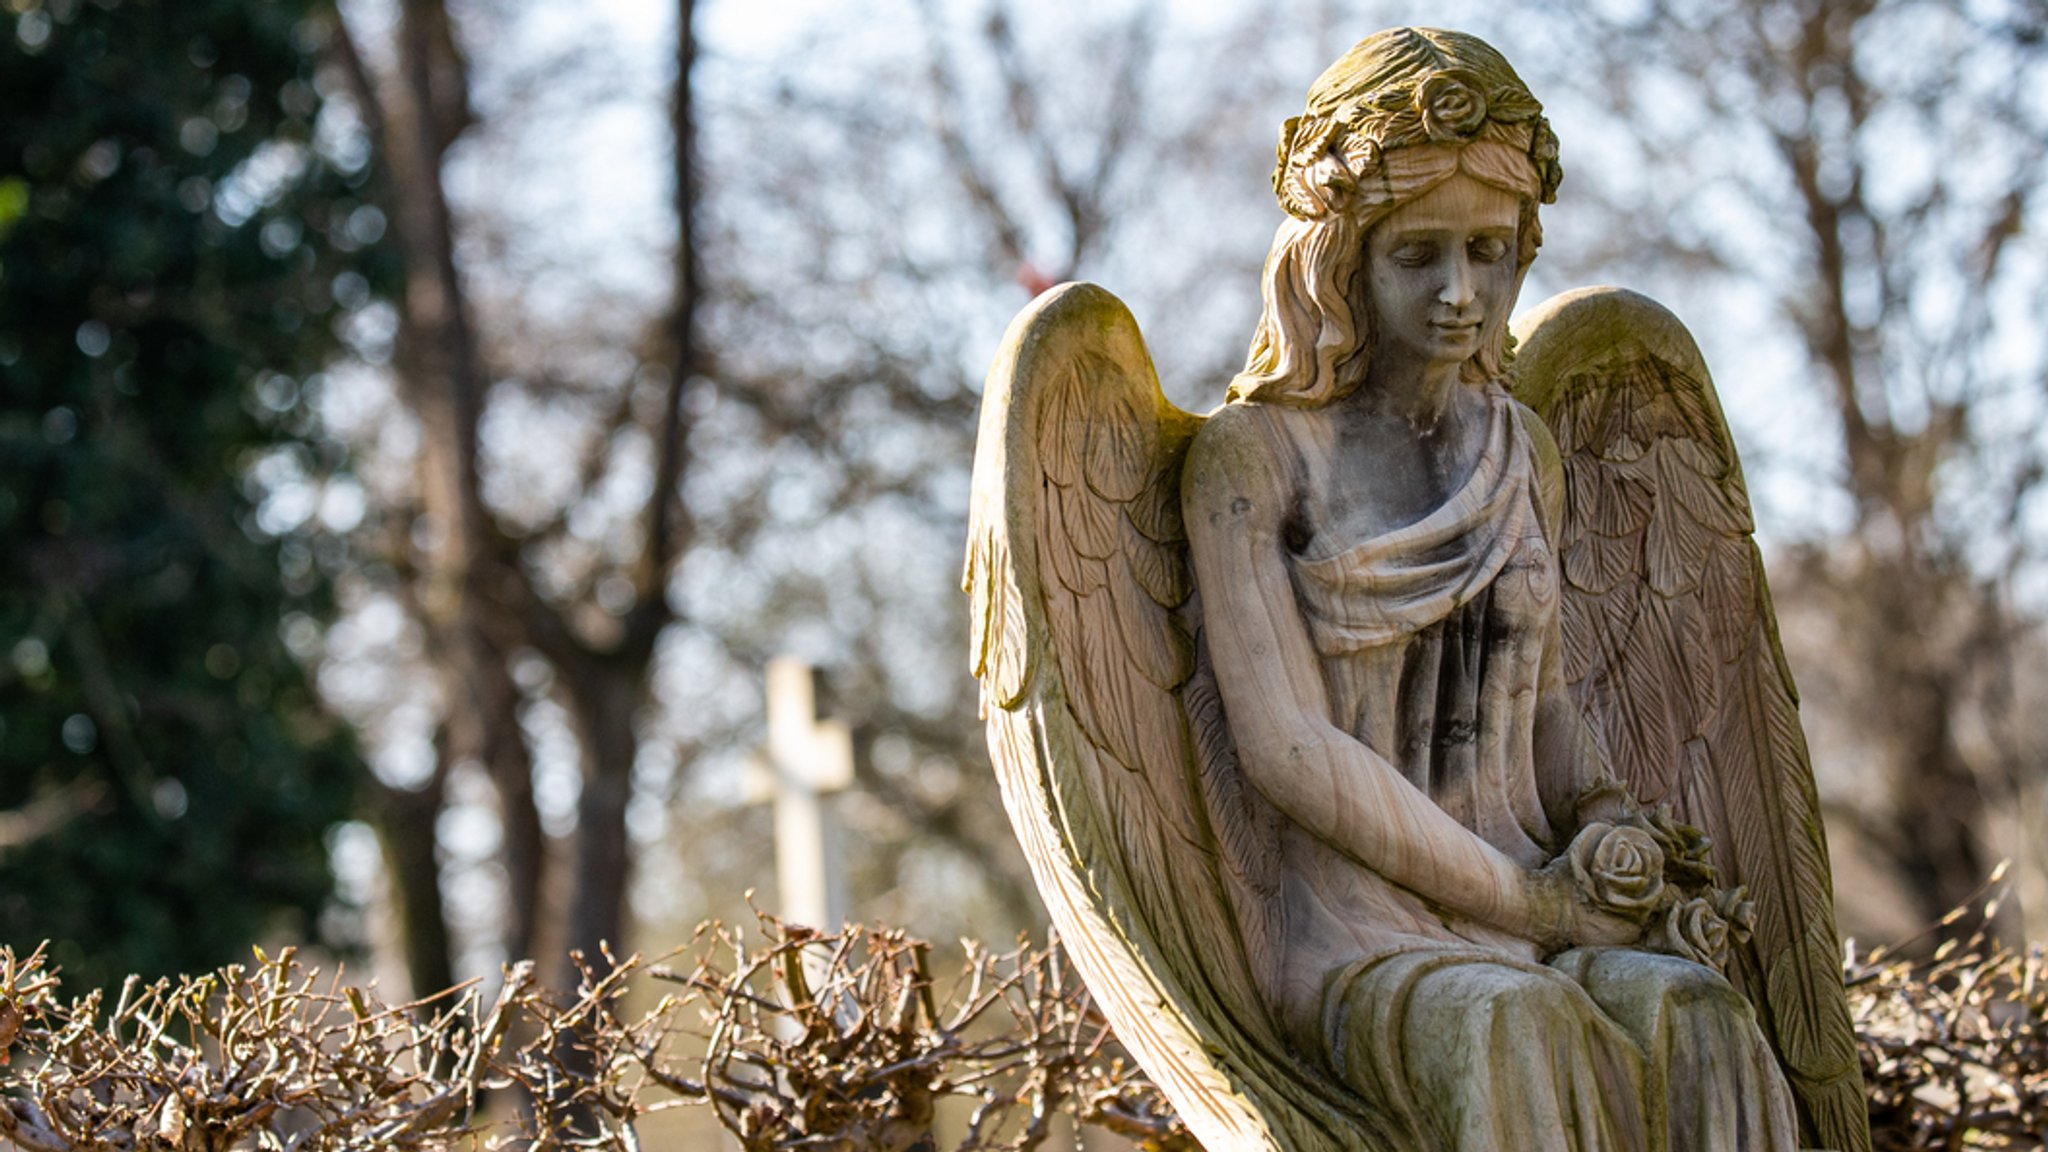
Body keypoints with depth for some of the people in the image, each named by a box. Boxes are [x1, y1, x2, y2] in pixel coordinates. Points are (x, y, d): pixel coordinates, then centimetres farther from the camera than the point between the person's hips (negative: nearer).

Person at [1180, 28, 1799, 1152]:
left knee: (1693, 1025, -31)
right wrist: (1526, 899, -12)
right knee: (1518, 1035, -39)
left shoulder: (1522, 453, 16)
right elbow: (1287, 744, -10)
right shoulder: (1250, 455, -2)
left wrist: (1603, 829, 0)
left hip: (1542, 921, 4)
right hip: (1351, 938, -4)